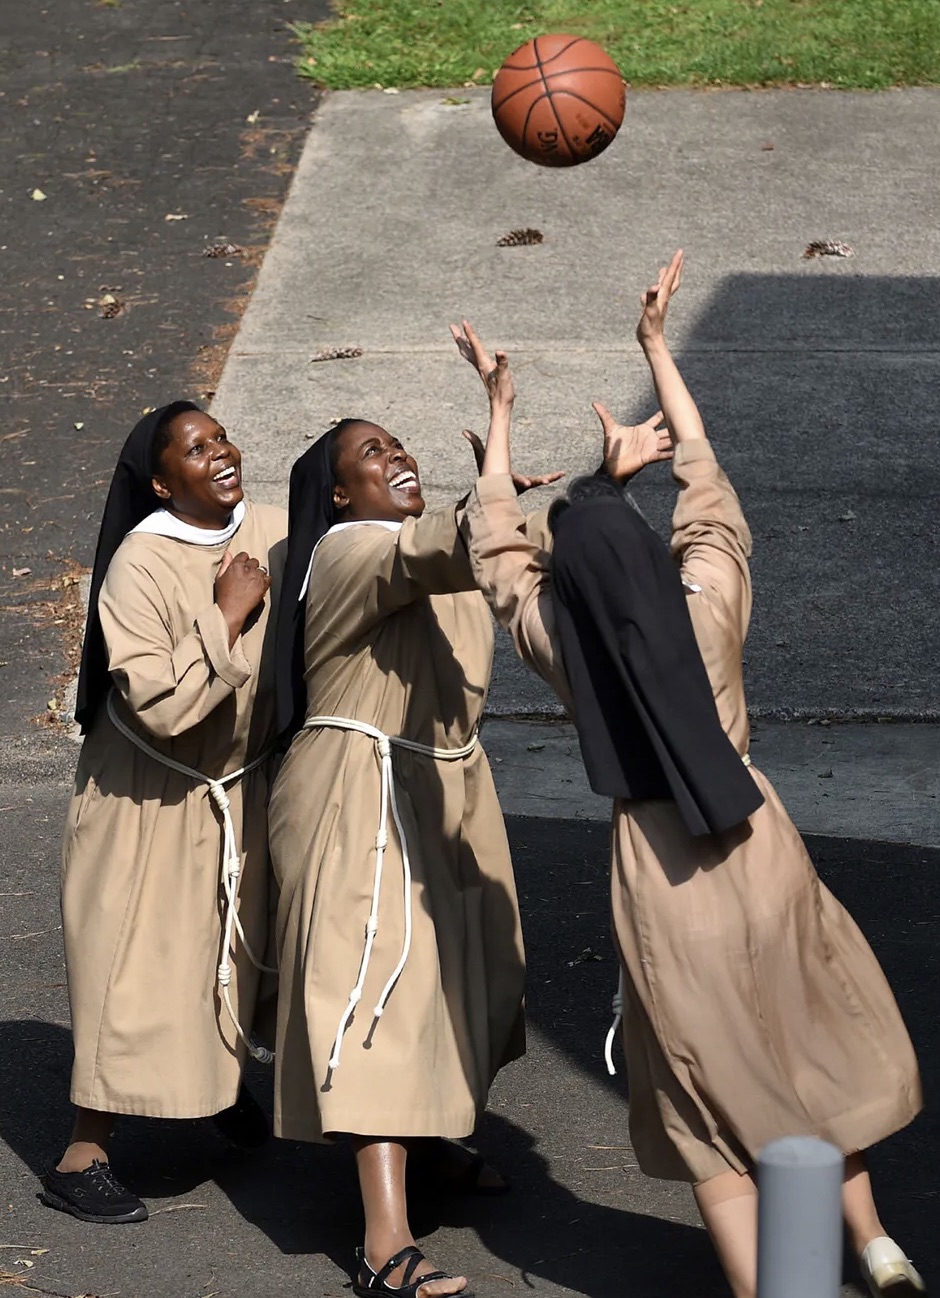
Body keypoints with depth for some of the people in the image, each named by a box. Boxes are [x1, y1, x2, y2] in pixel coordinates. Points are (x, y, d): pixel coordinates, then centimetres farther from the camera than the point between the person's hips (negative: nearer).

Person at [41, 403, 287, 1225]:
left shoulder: (275, 535, -9)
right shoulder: (142, 565, -26)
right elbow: (159, 704, -32)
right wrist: (227, 616, -29)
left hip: (241, 786, 5)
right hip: (151, 801, -5)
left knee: (233, 951, 19)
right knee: (138, 967, -3)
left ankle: (227, 1089, 43)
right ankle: (83, 1158, 4)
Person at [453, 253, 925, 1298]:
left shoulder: (556, 642, -12)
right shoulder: (711, 603, -12)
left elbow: (496, 547, 3)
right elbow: (702, 478, 1)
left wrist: (500, 415, 10)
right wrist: (656, 348, 9)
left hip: (656, 866, -1)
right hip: (757, 847, 1)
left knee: (712, 1087, 8)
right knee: (814, 1045, 20)